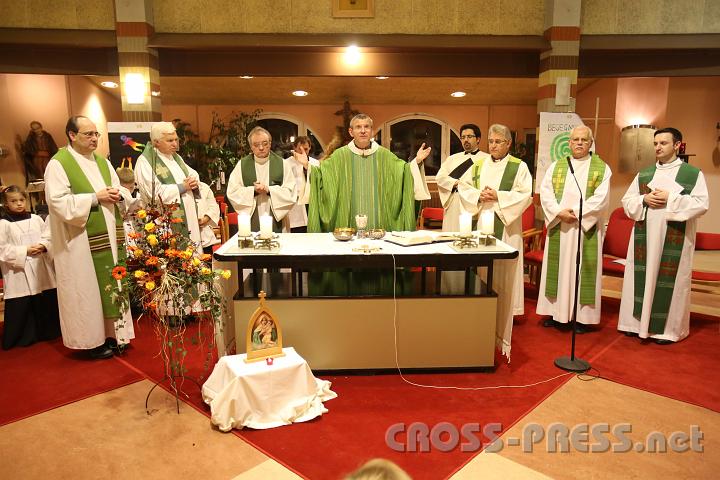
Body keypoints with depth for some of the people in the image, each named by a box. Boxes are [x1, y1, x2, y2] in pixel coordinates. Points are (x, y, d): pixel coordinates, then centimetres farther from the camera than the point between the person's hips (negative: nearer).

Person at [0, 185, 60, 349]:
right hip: (19, 272, -4)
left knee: (48, 302, 10)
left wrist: (43, 246, -11)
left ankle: (48, 332, 26)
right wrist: (24, 251, -16)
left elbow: (49, 236, 9)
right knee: (21, 307, 1)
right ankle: (24, 337, 15)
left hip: (41, 270, 4)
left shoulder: (35, 219, 8)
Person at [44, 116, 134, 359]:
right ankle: (92, 340, 12)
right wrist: (95, 197, -17)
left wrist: (117, 195, -4)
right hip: (81, 241, -6)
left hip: (108, 236, 6)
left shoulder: (102, 162, 13)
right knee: (87, 291, 1)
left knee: (110, 286, 10)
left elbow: (120, 191, 18)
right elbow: (59, 202, -17)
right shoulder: (58, 164, -7)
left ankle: (112, 334, 20)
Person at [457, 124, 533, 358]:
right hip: (480, 226, 4)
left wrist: (498, 197, -15)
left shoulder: (519, 167, 1)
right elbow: (462, 187, 9)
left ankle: (501, 334, 8)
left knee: (502, 278, -2)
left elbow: (526, 195, -7)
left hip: (505, 229, -3)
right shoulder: (478, 165, 13)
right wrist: (478, 196, -9)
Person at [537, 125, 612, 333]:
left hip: (586, 229, -2)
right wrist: (559, 212, -15)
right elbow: (545, 192, -1)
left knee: (583, 269, 1)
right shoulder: (556, 166, 10)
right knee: (558, 268, 7)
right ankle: (555, 311, 16)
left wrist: (576, 213, -17)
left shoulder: (602, 168, 3)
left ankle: (582, 316, 9)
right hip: (558, 228, 3)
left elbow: (600, 199, -8)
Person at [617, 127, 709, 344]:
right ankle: (638, 321, 17)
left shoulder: (693, 174, 1)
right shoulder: (644, 174, 12)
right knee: (642, 278, 6)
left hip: (674, 240, -3)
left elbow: (702, 204, -8)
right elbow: (627, 200, 10)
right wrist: (644, 200, -9)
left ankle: (668, 328, 12)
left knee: (669, 281, 0)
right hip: (644, 237, 4)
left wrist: (670, 199, -16)